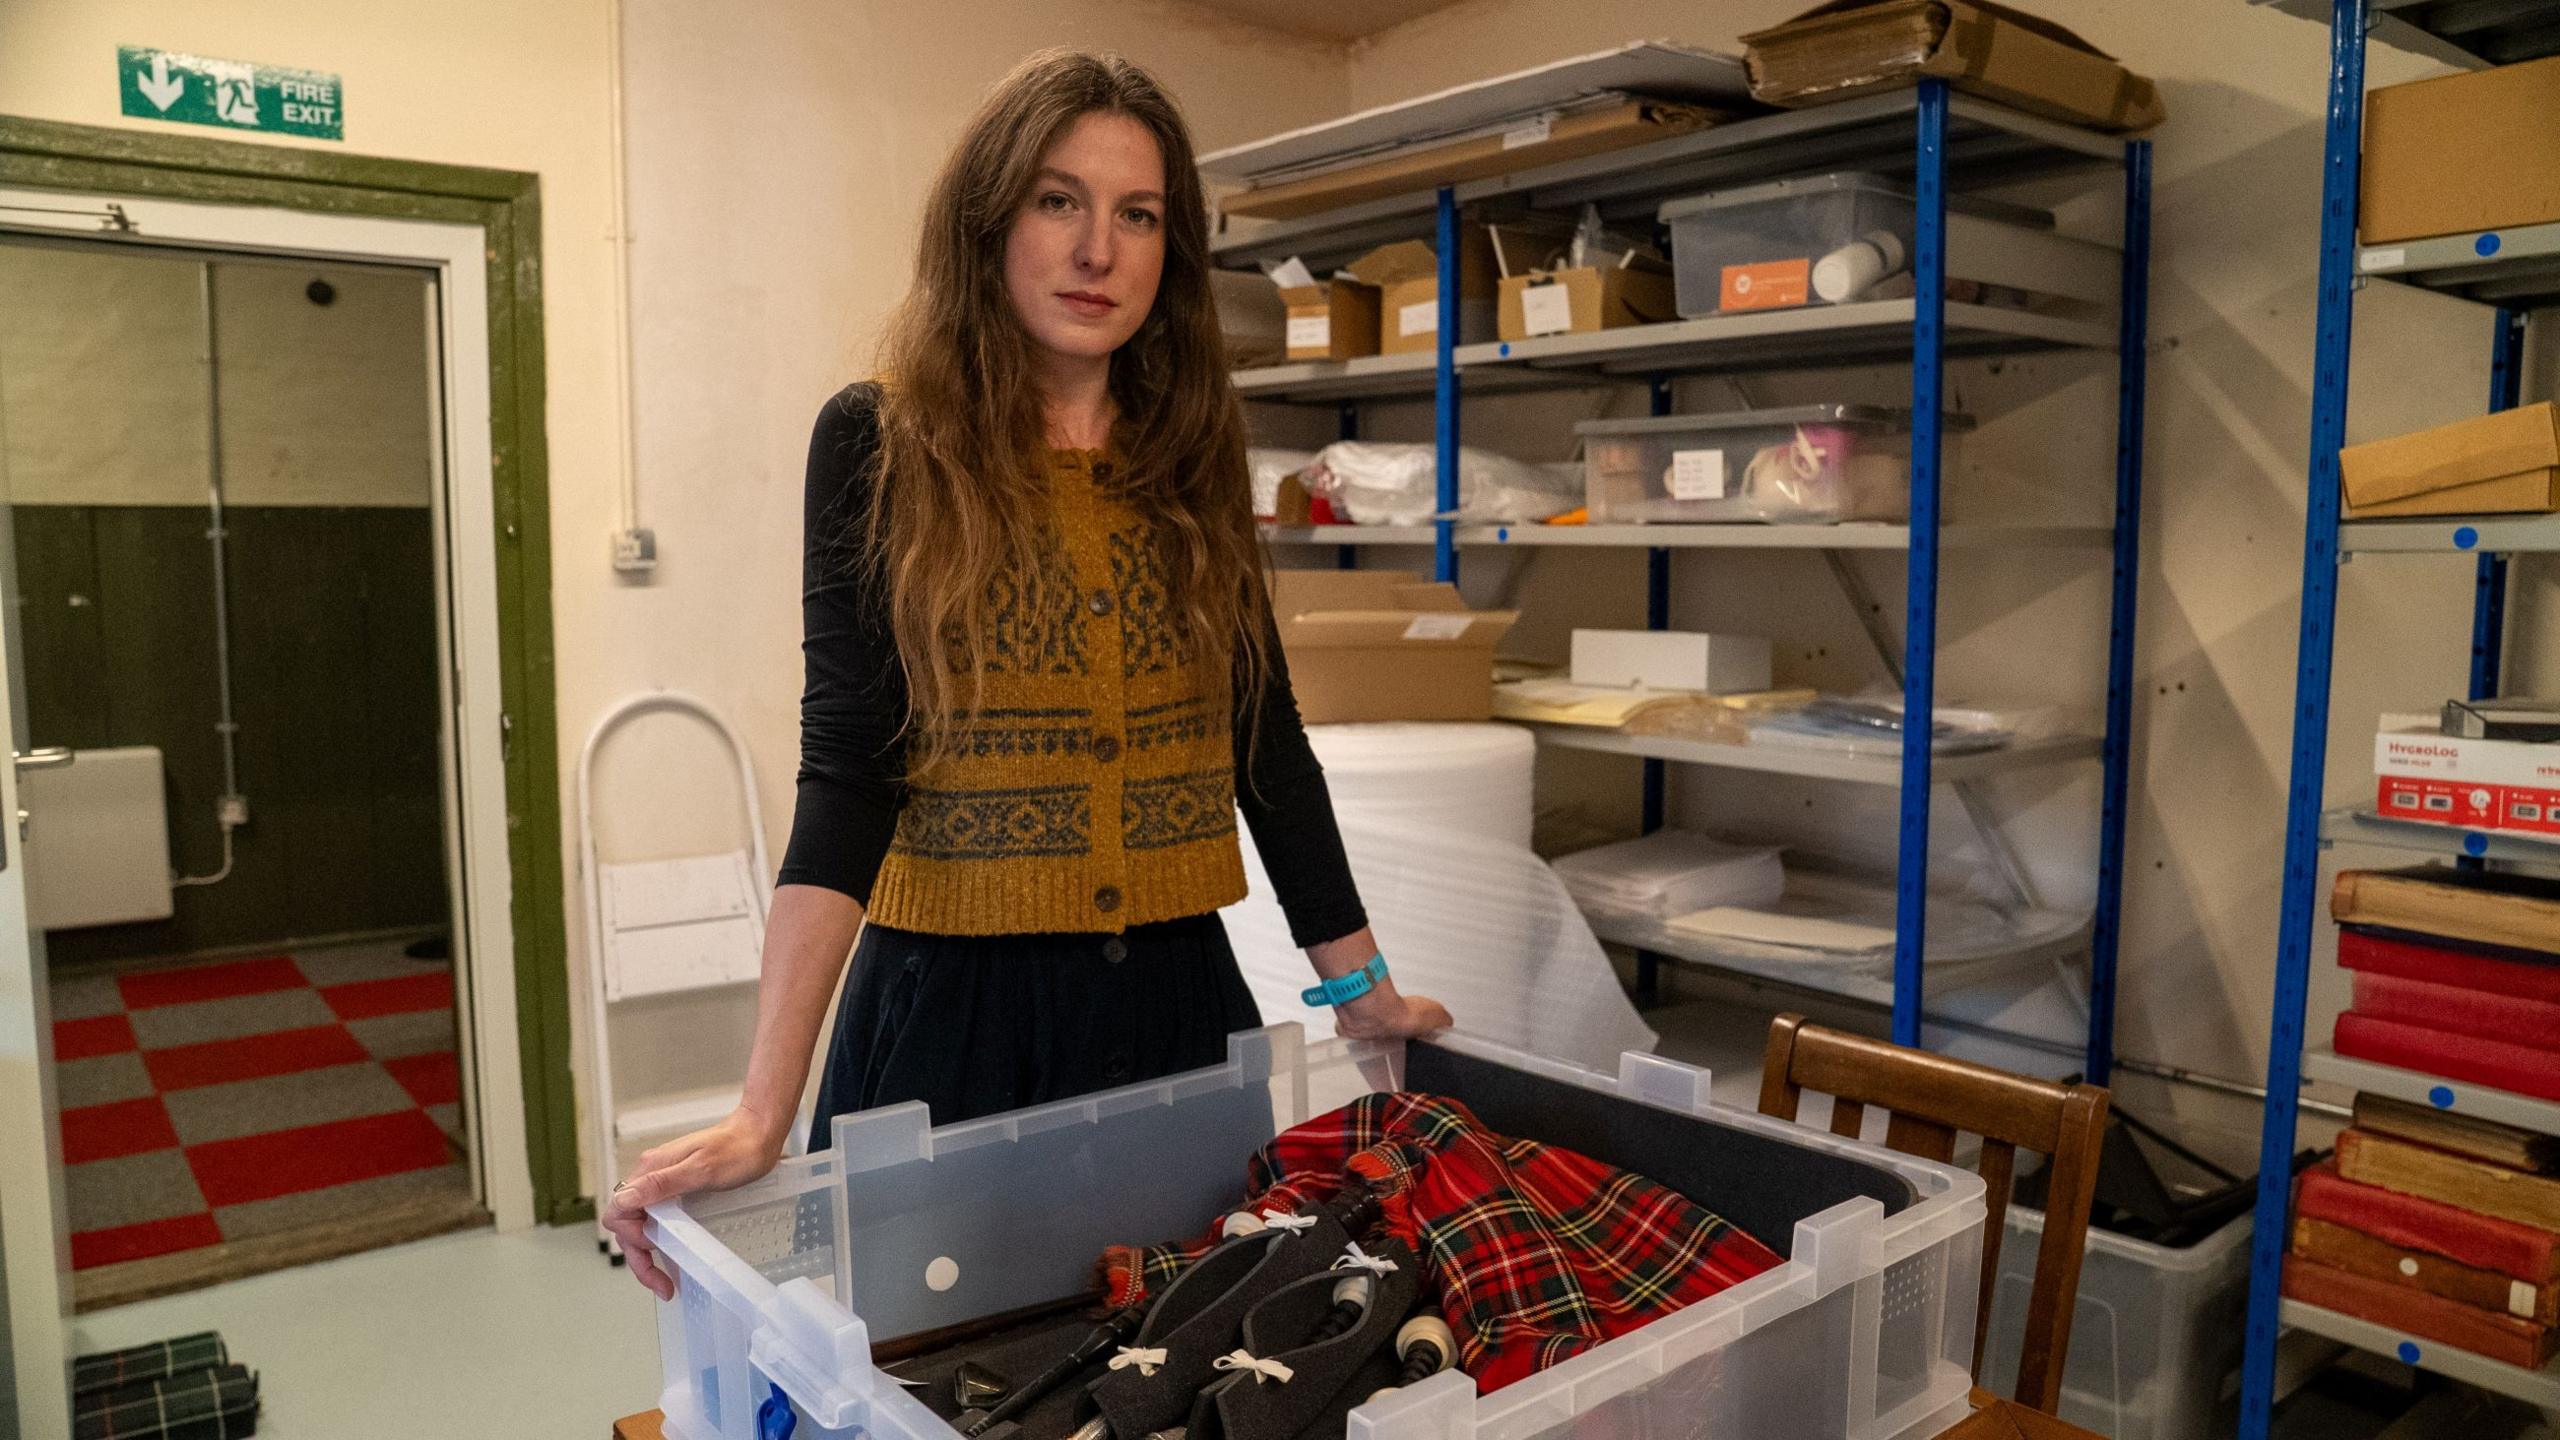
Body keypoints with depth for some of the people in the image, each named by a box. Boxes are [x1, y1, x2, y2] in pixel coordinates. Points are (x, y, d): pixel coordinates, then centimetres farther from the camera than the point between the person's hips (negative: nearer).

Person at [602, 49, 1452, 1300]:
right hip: (954, 1008, -3)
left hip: (1179, 1003, 4)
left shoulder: (1191, 459, 5)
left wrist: (1362, 989, 13)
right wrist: (766, 1109, -19)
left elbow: (1264, 733, 10)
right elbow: (846, 766, -12)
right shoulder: (883, 443, -5)